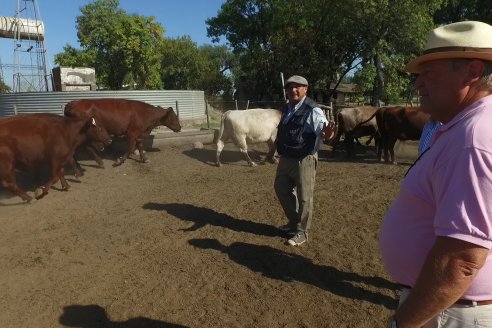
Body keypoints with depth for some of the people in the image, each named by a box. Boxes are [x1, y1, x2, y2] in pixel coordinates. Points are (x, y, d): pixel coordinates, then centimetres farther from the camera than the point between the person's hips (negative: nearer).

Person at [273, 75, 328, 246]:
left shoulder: (312, 110, -17)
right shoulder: (286, 108, 8)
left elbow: (323, 128, -29)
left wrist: (327, 132, -51)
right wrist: (273, 151, 27)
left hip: (304, 160, -8)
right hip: (285, 158, 9)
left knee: (304, 196, 4)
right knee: (281, 189, 20)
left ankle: (301, 232, 22)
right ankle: (294, 222, 41)